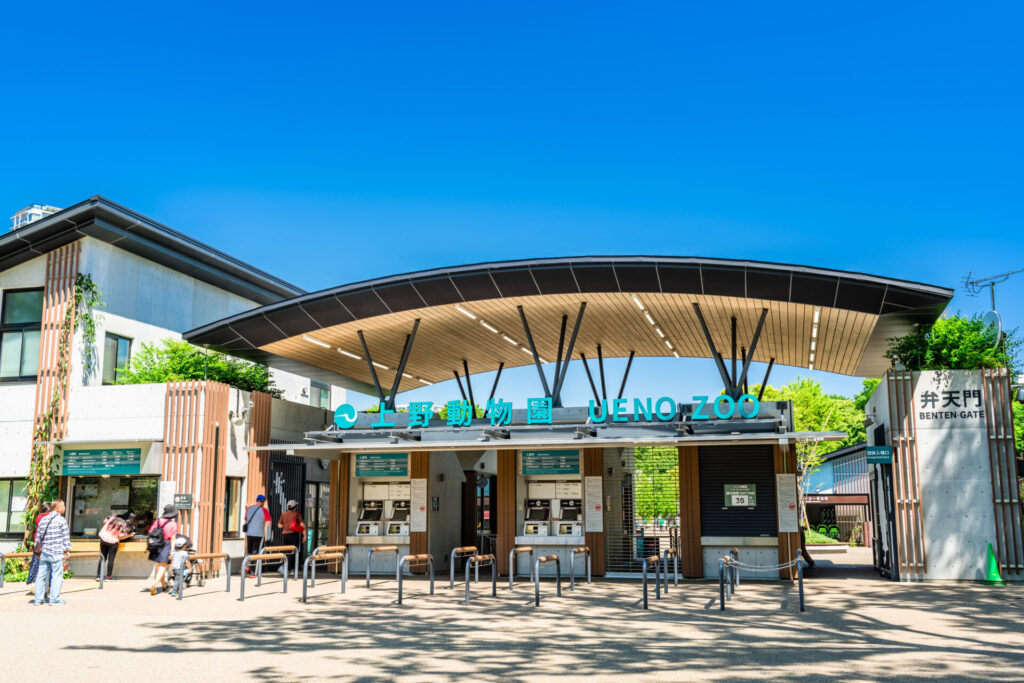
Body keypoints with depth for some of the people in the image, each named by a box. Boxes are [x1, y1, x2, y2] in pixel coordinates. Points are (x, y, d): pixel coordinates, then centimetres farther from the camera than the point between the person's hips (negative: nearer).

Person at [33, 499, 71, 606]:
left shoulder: (43, 519, 11)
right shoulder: (61, 520, -6)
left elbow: (38, 536, 15)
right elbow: (66, 537, -7)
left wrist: (38, 549, 24)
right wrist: (68, 550, -2)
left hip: (44, 552, 6)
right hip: (56, 553, -6)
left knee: (41, 575, 10)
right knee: (57, 575, 0)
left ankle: (38, 598, 13)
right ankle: (54, 599, -1)